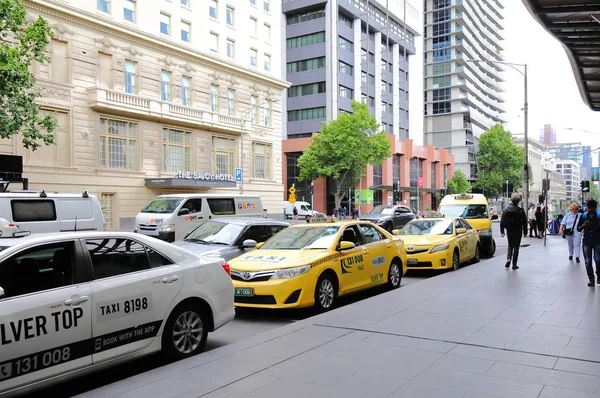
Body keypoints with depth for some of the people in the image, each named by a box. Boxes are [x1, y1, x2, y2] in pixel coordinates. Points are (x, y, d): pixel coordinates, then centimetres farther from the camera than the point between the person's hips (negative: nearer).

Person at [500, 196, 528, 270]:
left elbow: (502, 221, 1)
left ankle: (508, 258, -9)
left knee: (510, 245, 16)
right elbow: (524, 222, -3)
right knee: (516, 246, 5)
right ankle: (514, 264, 4)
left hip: (509, 230, 2)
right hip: (517, 231, -2)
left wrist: (502, 231, 5)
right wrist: (525, 232, 3)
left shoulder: (506, 210, 1)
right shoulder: (520, 211, -5)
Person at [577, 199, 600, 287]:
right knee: (588, 261, 2)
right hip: (586, 241, 2)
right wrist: (583, 226, -12)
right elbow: (578, 229, 8)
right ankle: (591, 279, 10)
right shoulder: (583, 216, 4)